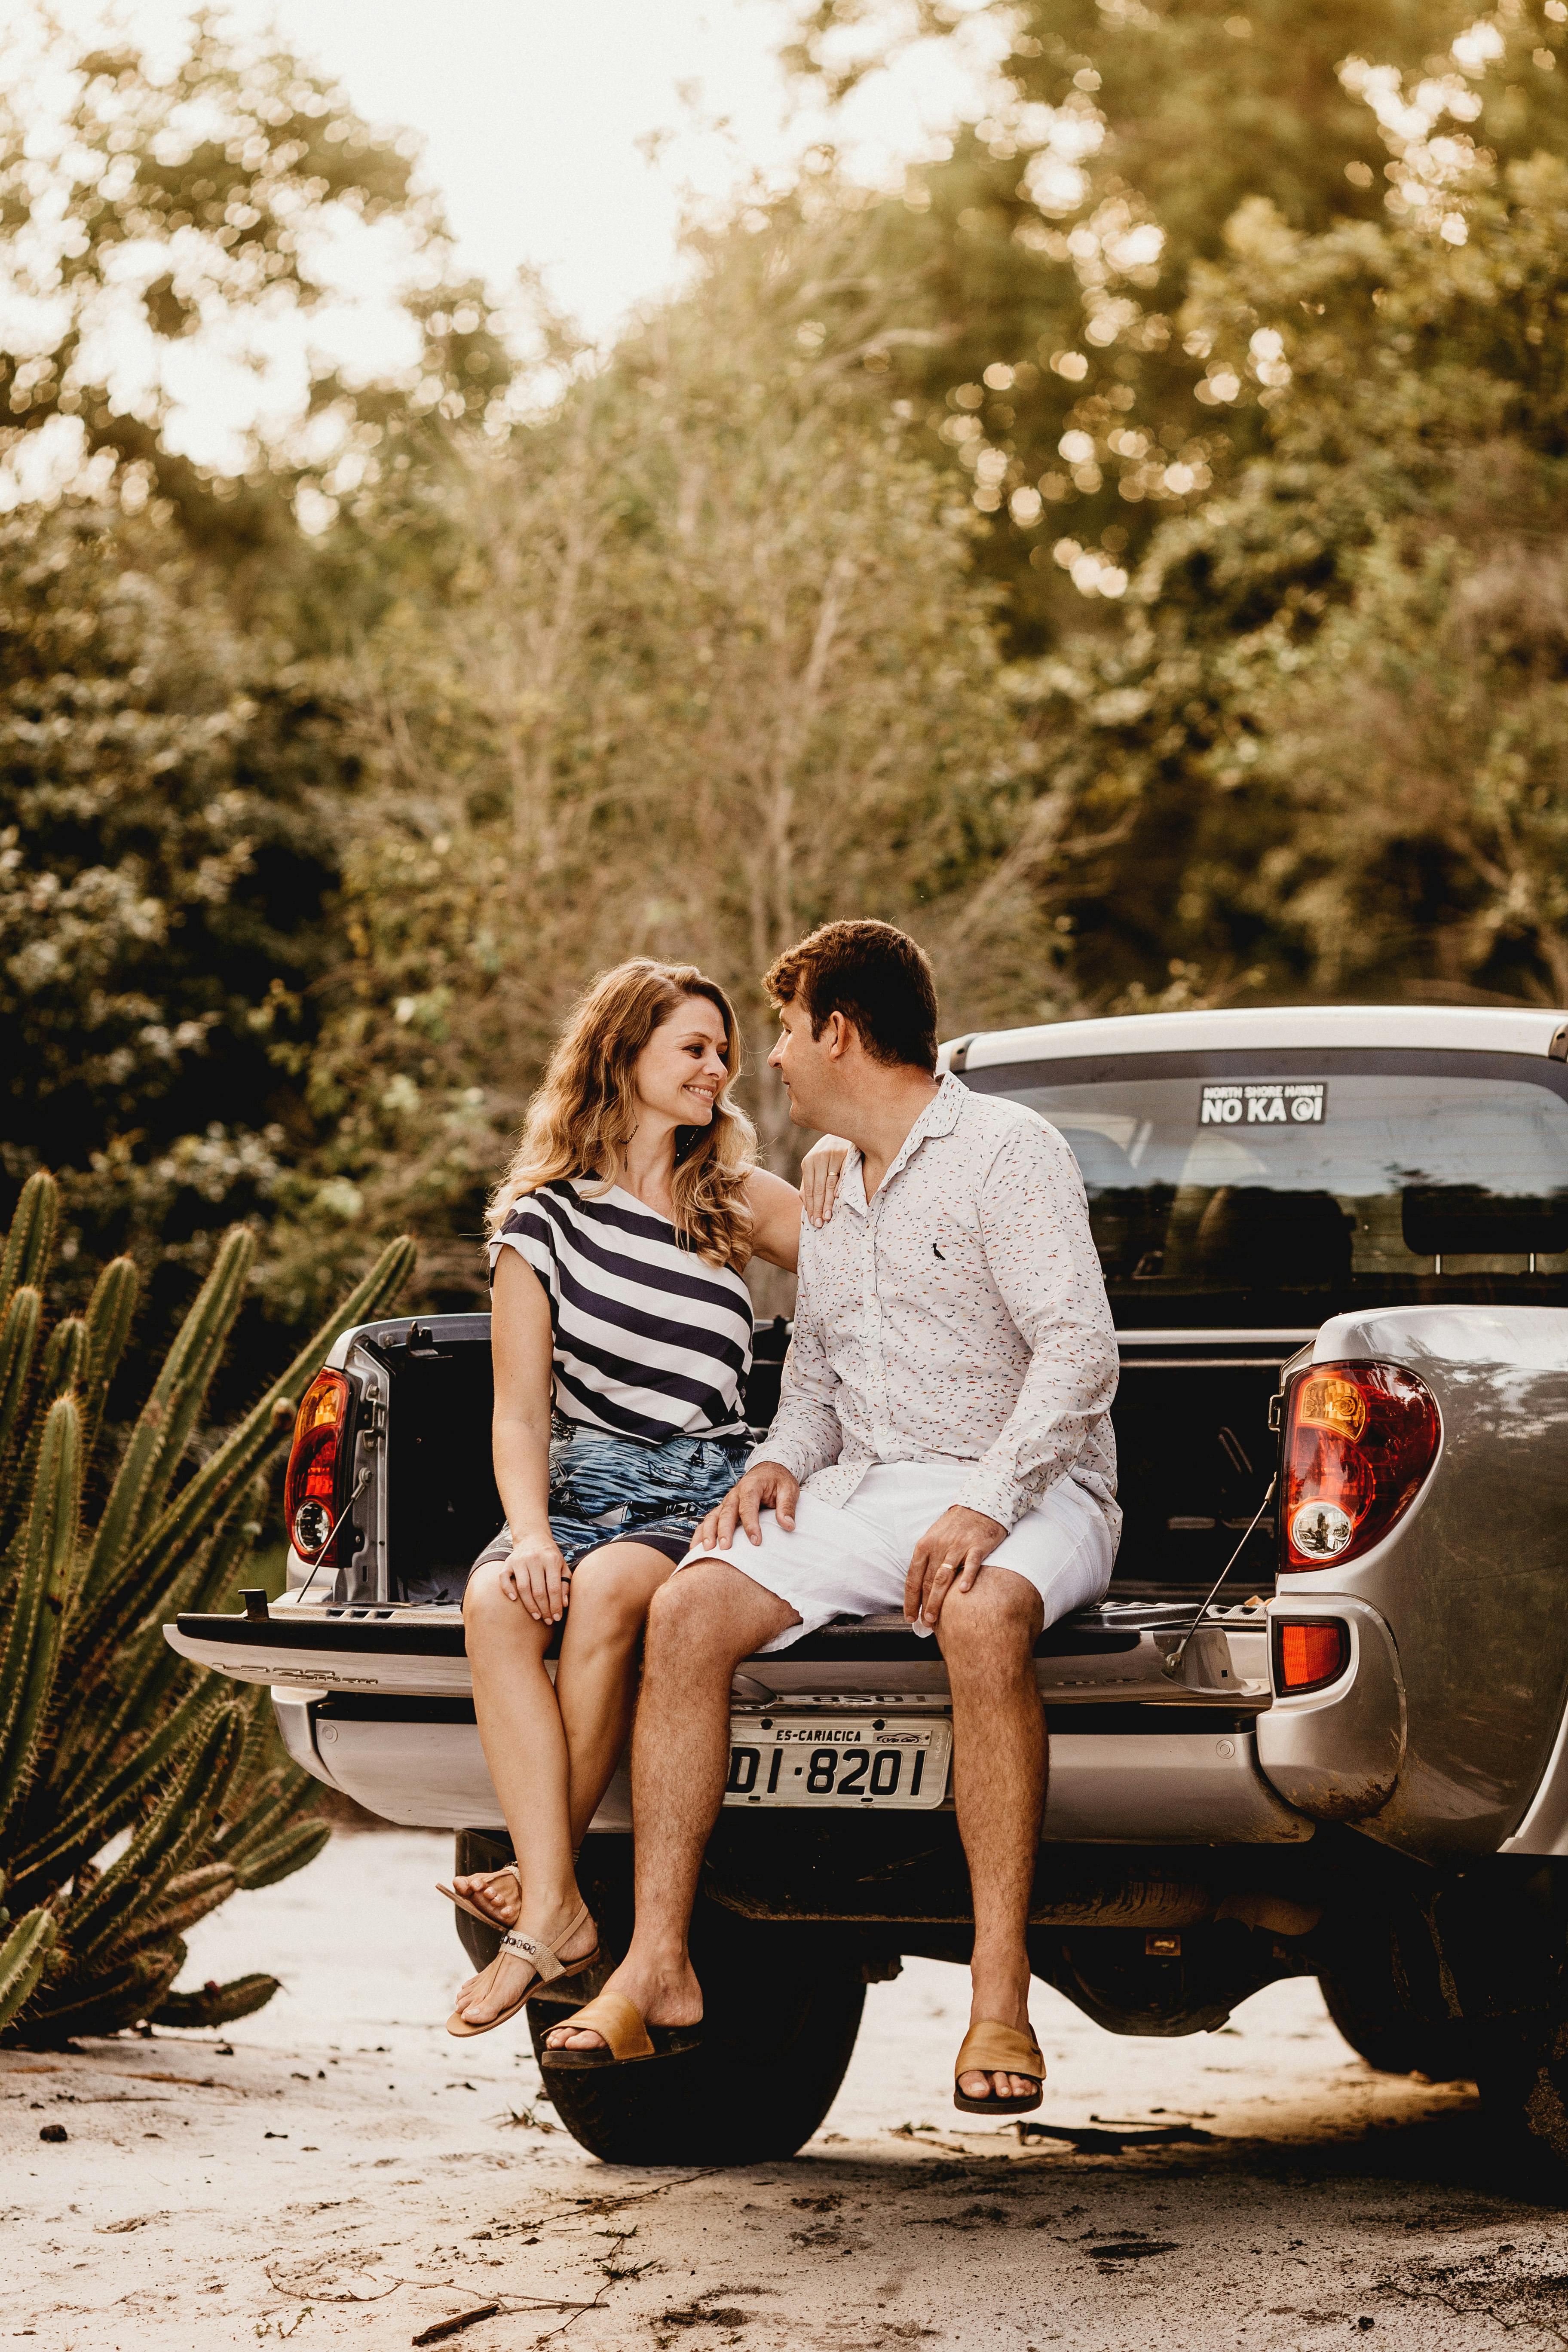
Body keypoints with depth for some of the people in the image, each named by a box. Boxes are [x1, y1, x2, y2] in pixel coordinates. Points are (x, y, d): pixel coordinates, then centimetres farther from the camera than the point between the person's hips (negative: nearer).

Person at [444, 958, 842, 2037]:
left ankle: (540, 1882, -26)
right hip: (584, 1487, 0)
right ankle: (558, 1910, -40)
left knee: (611, 1591, -35)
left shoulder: (739, 1201, 16)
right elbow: (520, 1412, 3)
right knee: (495, 1604, -34)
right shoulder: (544, 1220, 9)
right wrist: (529, 1534, -12)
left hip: (708, 1498, 0)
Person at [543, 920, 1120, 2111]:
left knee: (985, 1618, -40)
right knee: (688, 1609, -17)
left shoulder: (1008, 1151, -5)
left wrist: (988, 1503, -26)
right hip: (864, 1486, 7)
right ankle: (659, 1965, -17)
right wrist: (784, 1460, 5)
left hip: (1025, 1491, -7)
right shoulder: (837, 1190, 21)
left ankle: (1002, 2001, -38)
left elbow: (1080, 1351, -15)